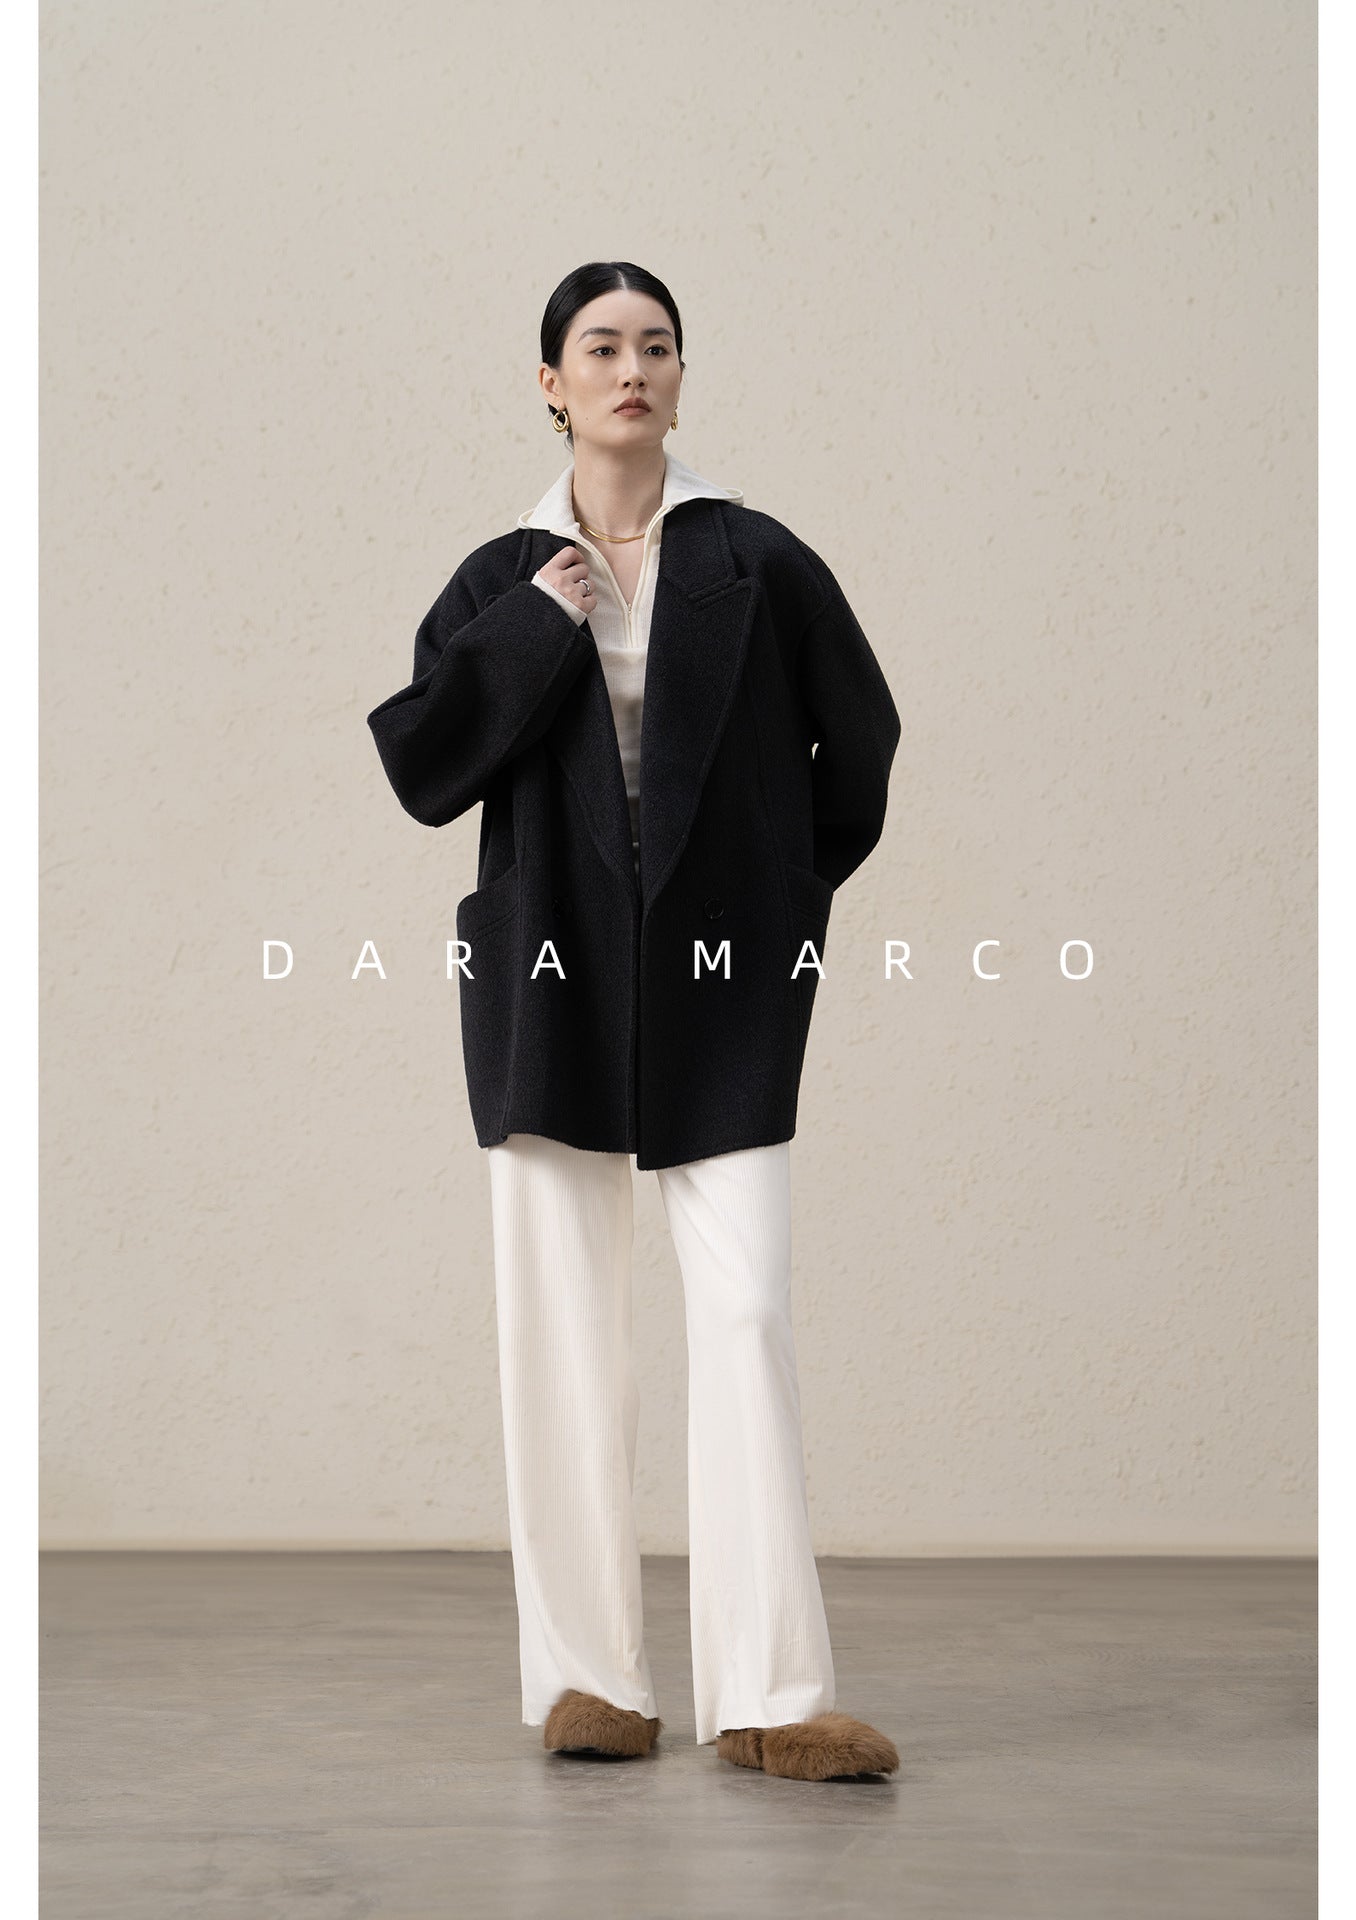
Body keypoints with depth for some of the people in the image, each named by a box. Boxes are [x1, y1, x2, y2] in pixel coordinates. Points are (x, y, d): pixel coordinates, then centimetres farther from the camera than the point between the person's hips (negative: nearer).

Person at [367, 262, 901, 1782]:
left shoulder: (756, 562, 5)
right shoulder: (504, 582, 8)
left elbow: (860, 736, 15)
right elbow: (421, 767, -2)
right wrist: (536, 629, -8)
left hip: (723, 987, -1)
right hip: (552, 983, 1)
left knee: (745, 1312, -9)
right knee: (564, 1324, 0)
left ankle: (767, 1694, -8)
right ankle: (590, 1675, 7)